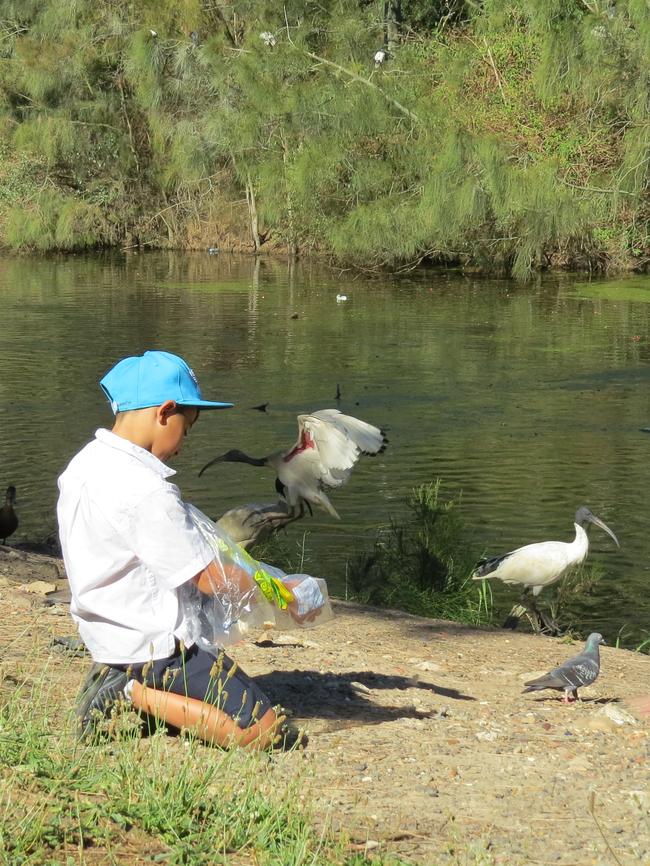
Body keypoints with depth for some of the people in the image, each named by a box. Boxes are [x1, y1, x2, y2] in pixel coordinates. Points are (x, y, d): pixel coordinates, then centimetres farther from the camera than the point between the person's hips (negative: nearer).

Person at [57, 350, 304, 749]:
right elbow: (209, 579, -18)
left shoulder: (83, 466, 4)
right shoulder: (145, 490, -24)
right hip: (155, 646, -10)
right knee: (265, 731, -12)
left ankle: (120, 683, 9)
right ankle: (136, 697, -9)